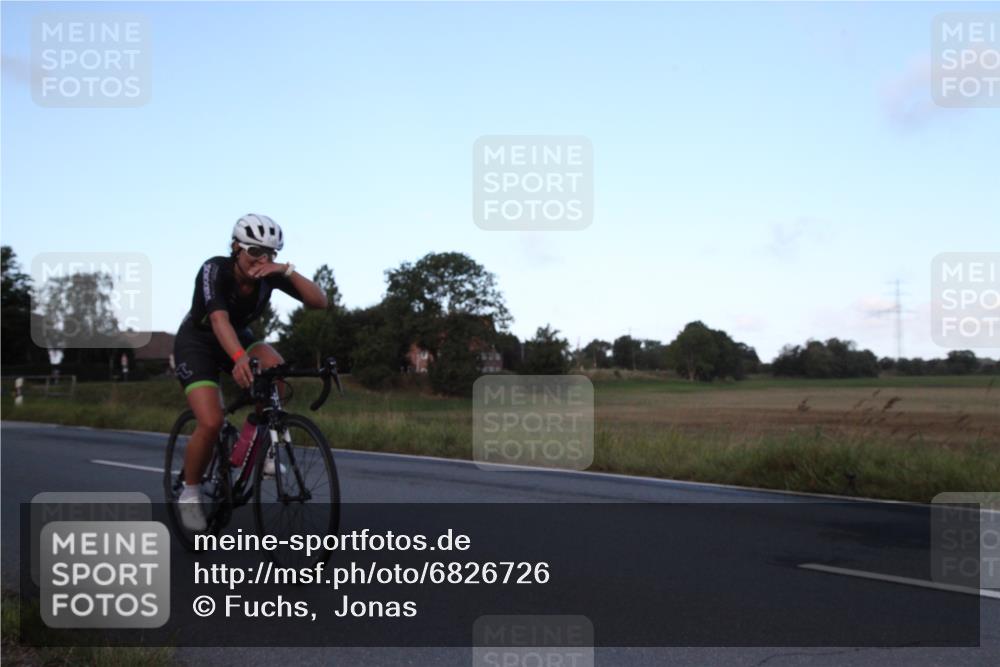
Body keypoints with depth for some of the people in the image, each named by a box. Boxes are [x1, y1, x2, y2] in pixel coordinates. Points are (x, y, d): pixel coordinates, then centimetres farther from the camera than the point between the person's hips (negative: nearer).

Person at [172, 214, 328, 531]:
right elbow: (219, 319, -47)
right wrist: (240, 358, -64)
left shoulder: (270, 275, -18)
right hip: (196, 343, -4)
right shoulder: (214, 270, -30)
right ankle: (190, 494, 2)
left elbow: (319, 301, -25)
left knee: (275, 368, -29)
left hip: (238, 337, 4)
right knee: (211, 423, -23)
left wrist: (287, 270, -39)